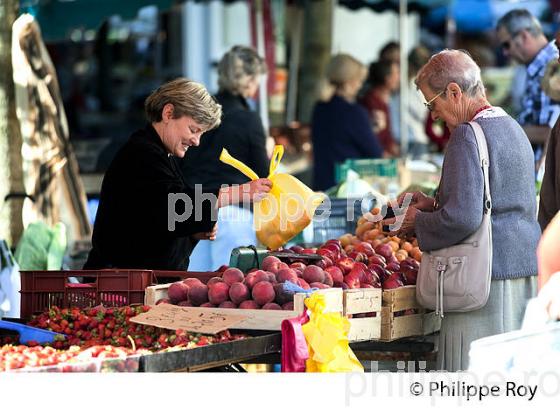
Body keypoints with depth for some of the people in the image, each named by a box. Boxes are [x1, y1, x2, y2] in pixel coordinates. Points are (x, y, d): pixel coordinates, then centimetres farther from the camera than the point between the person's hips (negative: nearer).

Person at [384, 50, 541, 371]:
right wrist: (435, 204, 19)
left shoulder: (468, 135, -13)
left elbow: (463, 219, -20)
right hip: (527, 274, 9)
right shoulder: (514, 128, 16)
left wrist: (418, 222, -3)